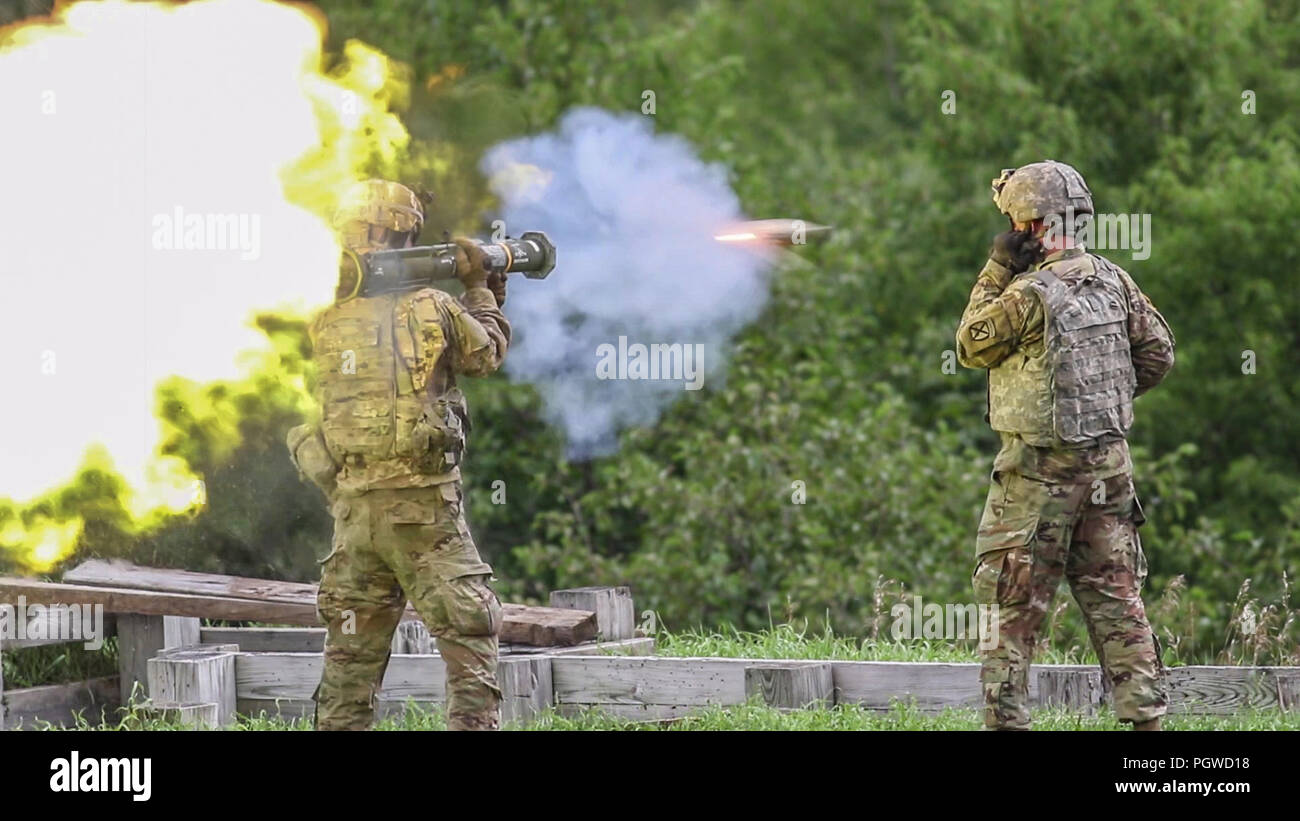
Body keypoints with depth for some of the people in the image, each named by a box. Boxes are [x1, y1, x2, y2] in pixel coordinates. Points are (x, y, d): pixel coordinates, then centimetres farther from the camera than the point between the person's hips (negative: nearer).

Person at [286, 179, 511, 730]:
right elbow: (487, 353, 10)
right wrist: (480, 287, 24)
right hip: (424, 505, -4)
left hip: (351, 506, 4)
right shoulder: (431, 309, -8)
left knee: (352, 651, 12)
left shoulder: (323, 319, 1)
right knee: (469, 637, 0)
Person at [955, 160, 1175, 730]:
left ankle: (1005, 717, 3)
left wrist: (997, 271, -2)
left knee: (1016, 605, 2)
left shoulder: (1029, 294, -18)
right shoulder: (1113, 281, 3)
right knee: (1116, 597, 10)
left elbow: (971, 348, -3)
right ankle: (1144, 712, 9)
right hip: (1109, 462, 6)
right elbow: (1158, 353, 11)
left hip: (1040, 469, -6)